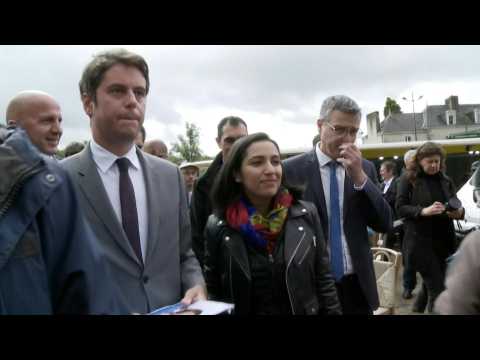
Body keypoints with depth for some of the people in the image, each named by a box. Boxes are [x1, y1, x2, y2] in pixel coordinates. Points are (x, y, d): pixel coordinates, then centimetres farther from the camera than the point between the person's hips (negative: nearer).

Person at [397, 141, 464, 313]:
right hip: (420, 239, -5)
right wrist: (423, 211, -23)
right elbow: (400, 207, -8)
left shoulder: (446, 180, 8)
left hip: (443, 239, 5)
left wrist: (459, 211, -13)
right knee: (438, 287, -7)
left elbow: (457, 204, 10)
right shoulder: (409, 179, -5)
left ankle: (417, 309, 39)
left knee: (430, 283, 17)